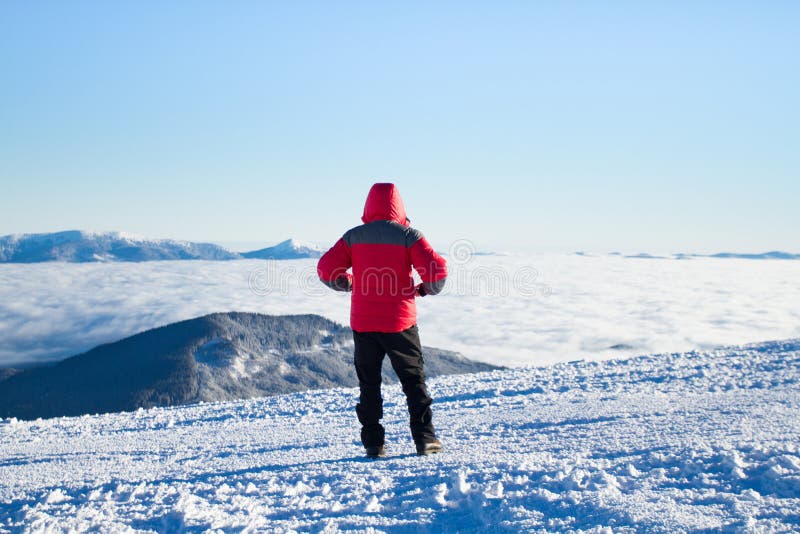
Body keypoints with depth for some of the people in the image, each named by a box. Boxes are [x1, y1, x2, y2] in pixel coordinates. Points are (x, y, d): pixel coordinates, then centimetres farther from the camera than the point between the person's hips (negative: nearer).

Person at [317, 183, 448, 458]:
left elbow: (326, 269, -2)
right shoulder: (408, 235, -4)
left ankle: (373, 443, 9)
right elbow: (437, 270, -12)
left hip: (363, 324, 2)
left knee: (369, 383, 12)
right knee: (413, 380, 11)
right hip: (400, 322, -1)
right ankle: (424, 438, 7)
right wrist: (427, 289, 8)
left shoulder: (353, 237, 1)